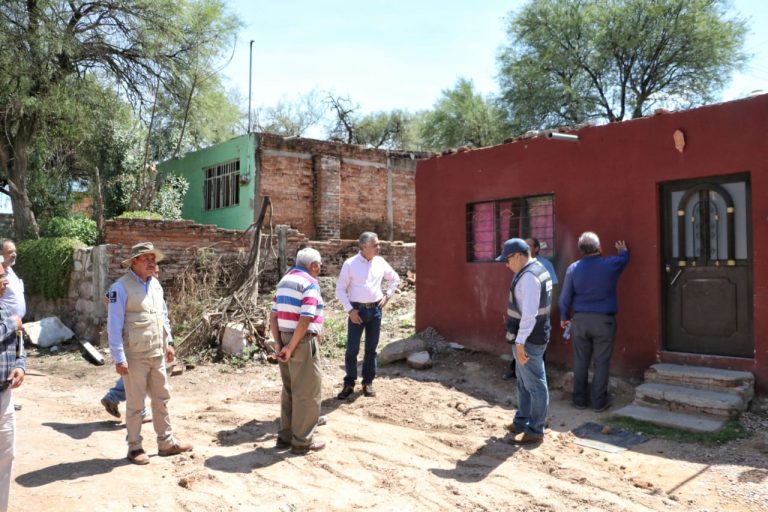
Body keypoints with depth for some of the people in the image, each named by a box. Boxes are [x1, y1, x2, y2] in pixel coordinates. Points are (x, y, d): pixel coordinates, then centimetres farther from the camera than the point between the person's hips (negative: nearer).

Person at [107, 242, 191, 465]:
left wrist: (167, 343, 15)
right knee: (135, 404, 5)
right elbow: (114, 325, -15)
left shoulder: (155, 284, 9)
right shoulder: (121, 287, -13)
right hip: (135, 356, -7)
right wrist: (119, 358, -17)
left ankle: (166, 443, 25)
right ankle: (134, 447, 19)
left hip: (157, 354, 7)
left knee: (162, 399, 14)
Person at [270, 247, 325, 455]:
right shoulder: (310, 284, -12)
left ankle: (285, 436, 26)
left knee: (289, 390, 18)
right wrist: (291, 348, -16)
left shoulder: (284, 280, 14)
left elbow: (273, 316, 9)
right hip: (303, 342, -8)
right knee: (307, 392, 2)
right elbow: (305, 321, -21)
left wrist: (278, 344, 3)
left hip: (285, 340, 8)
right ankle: (302, 441, 8)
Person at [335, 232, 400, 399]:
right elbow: (340, 290, -5)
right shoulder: (350, 264, -8)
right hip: (357, 310, -3)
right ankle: (349, 383, 12)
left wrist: (387, 296, 8)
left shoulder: (380, 262, 3)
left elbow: (395, 279, 20)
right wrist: (350, 310, -11)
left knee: (371, 348, 10)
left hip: (375, 310, 4)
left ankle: (368, 382, 21)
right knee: (352, 349, -1)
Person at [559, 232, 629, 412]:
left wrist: (564, 317, 15)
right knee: (601, 363, 5)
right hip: (604, 321, -2)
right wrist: (623, 250, 39)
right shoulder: (610, 264, -7)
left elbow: (565, 296, 2)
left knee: (580, 362, 10)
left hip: (580, 320, 2)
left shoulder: (573, 268, -3)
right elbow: (624, 259, 17)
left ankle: (579, 399, 19)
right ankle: (599, 402, 10)